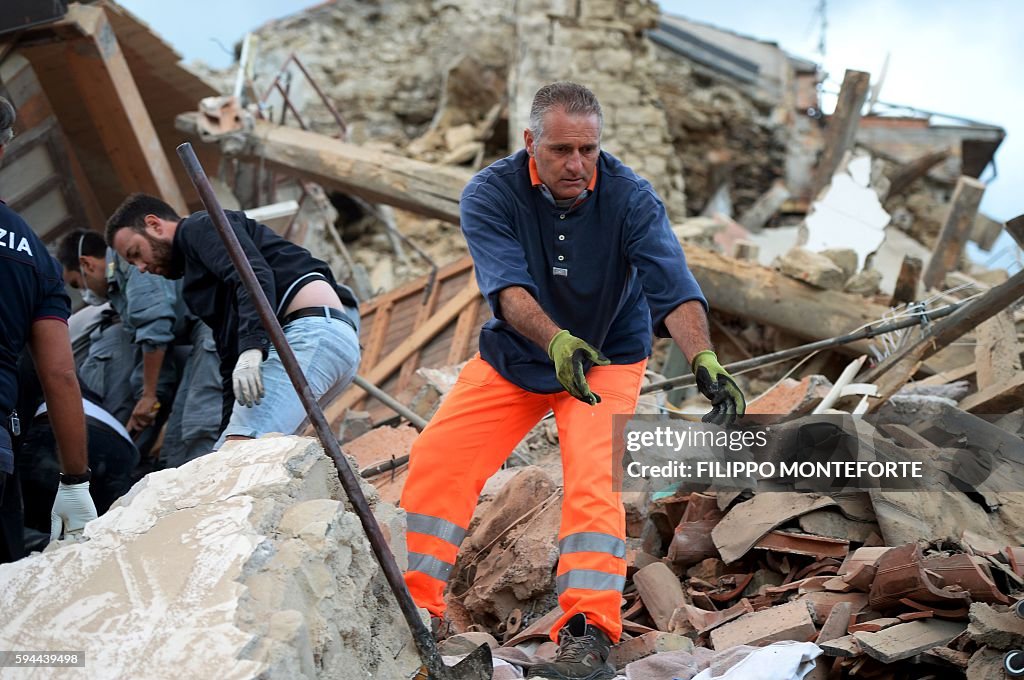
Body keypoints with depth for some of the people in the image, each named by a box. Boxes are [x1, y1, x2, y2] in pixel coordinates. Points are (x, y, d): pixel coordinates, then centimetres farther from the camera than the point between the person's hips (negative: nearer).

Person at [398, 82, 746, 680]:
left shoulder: (630, 197, -21)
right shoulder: (490, 194, -20)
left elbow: (673, 284, -32)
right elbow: (509, 288, -34)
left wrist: (703, 359, -51)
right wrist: (556, 342, -54)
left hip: (608, 360, -1)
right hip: (512, 358, 2)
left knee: (596, 479, -22)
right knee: (436, 460, -9)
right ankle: (412, 607, 5)